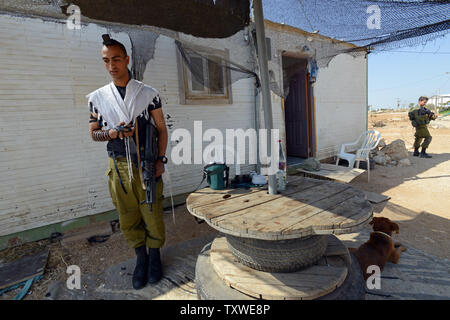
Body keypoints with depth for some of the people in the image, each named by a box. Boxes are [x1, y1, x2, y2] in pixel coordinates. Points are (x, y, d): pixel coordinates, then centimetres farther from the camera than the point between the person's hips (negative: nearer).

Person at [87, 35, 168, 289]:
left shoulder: (149, 93, 2)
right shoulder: (97, 97, 8)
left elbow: (162, 128, 3)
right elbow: (93, 132, 12)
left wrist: (160, 159, -7)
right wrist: (113, 133, -10)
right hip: (118, 166, 3)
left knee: (152, 213, 4)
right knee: (128, 217, 10)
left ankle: (155, 255, 27)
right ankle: (141, 257, 31)